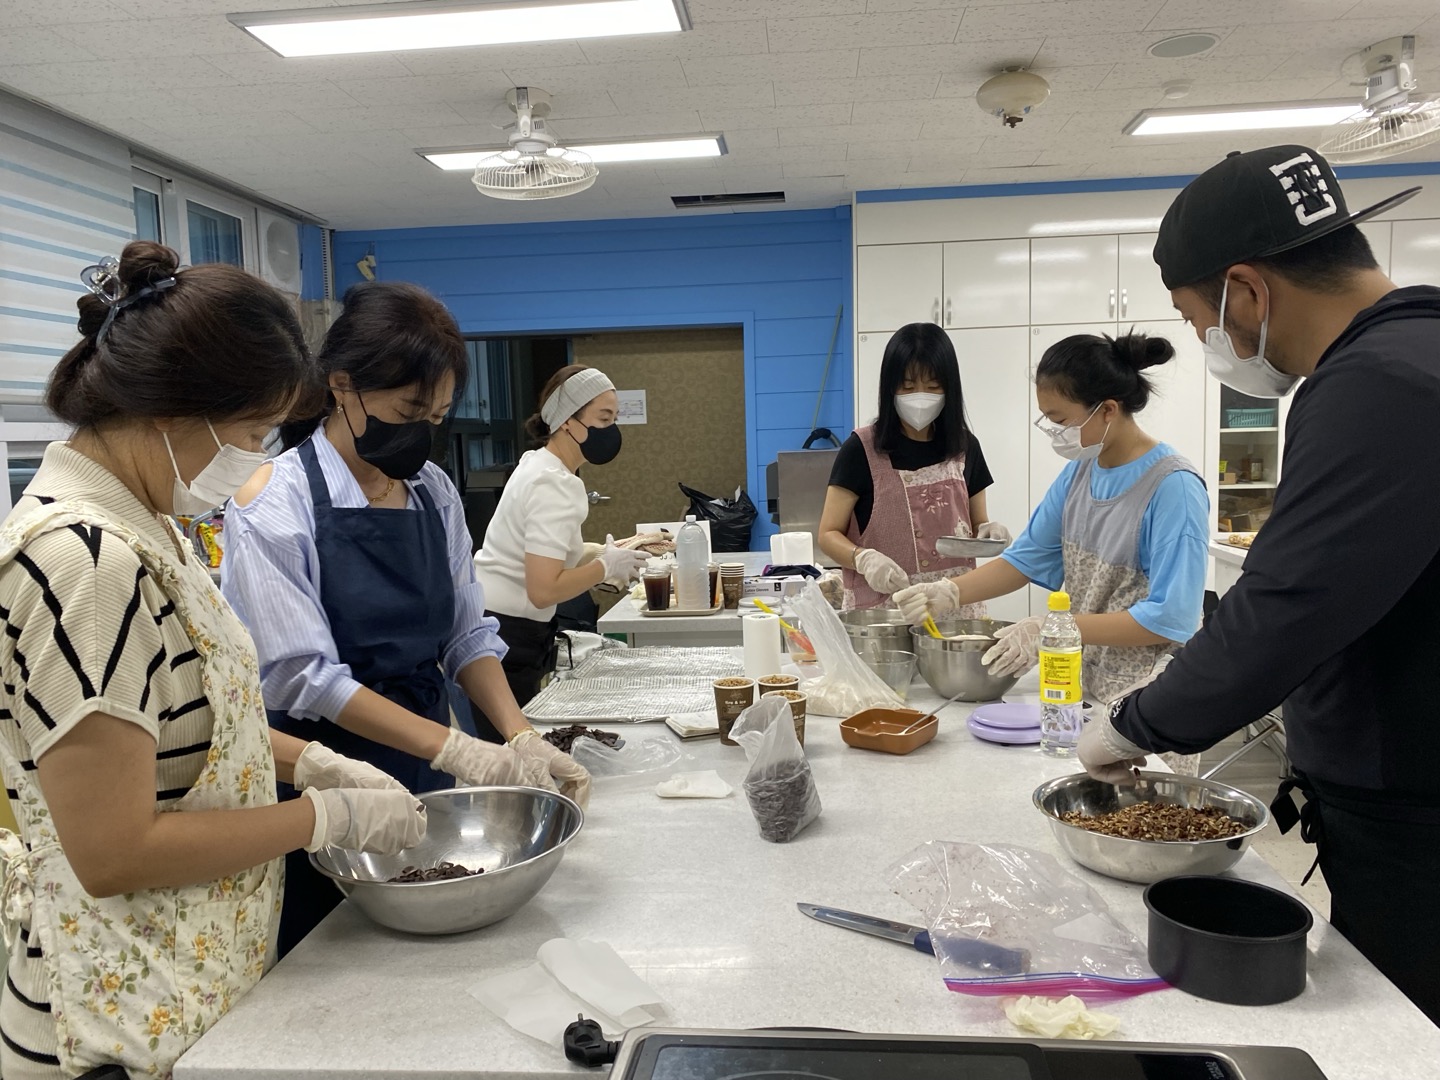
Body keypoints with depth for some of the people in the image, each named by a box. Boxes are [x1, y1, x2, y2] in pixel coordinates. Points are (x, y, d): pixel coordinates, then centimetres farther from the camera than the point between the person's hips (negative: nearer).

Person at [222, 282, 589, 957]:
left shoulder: (433, 491, 2)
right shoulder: (276, 504, -14)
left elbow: (467, 635, 4)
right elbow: (305, 676, -19)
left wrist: (522, 739, -11)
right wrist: (457, 750, -26)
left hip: (426, 780, 5)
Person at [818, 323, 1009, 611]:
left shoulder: (966, 447, 9)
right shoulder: (862, 450, -3)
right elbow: (829, 534, -1)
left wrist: (988, 532, -2)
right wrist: (864, 559, -19)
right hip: (882, 608, -3)